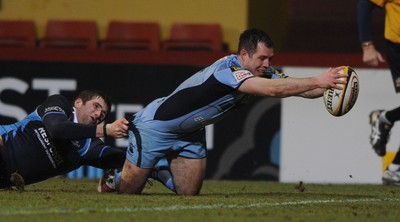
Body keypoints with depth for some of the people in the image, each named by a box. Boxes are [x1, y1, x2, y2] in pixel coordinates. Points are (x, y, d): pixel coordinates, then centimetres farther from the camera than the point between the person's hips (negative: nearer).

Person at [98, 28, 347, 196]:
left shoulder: (262, 72, -10)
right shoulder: (228, 71, -37)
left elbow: (297, 88, -15)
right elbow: (273, 90, -49)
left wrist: (324, 84, -35)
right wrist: (317, 82, -51)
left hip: (189, 132, 8)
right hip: (156, 124, -8)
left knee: (189, 193, 5)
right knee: (129, 189, 1)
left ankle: (158, 169, 32)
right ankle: (112, 177, 35)